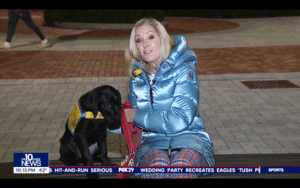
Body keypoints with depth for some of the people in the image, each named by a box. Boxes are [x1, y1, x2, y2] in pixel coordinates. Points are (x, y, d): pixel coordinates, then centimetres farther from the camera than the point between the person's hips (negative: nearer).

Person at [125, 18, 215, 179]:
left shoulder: (184, 69, -4)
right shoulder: (138, 77, 13)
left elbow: (180, 120, -14)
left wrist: (138, 117, -6)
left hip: (188, 136, -3)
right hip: (153, 142, 3)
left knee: (181, 166, -39)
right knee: (158, 166, -36)